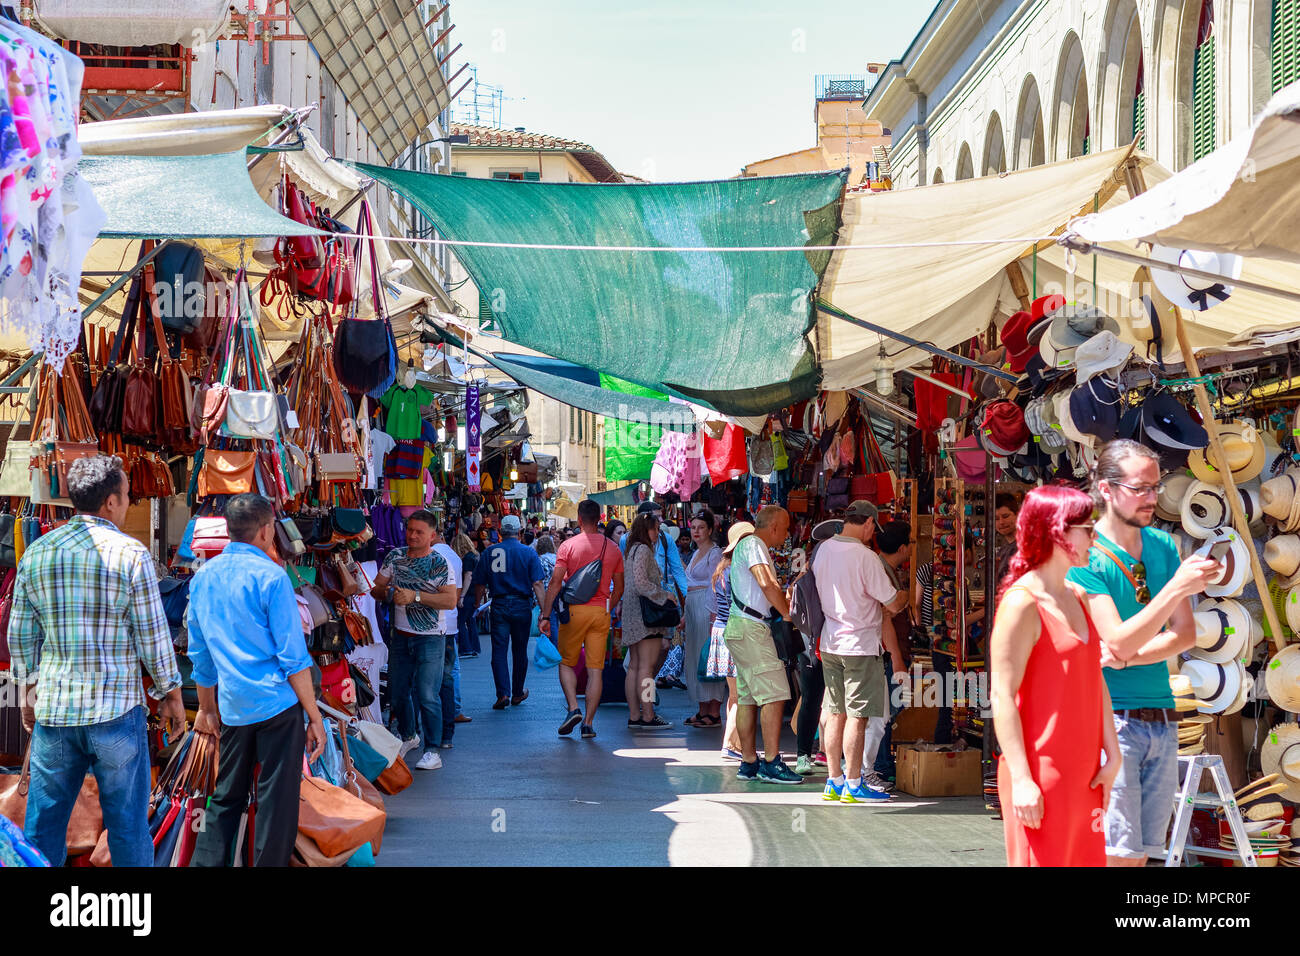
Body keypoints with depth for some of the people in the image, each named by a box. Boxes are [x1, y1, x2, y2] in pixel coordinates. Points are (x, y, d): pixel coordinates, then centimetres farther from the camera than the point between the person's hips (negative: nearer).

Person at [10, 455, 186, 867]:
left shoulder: (36, 552, 4)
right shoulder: (130, 554, -9)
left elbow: (20, 634, 8)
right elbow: (152, 636, -7)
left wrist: (27, 688, 22)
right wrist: (171, 694, 5)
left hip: (53, 709, 4)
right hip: (116, 709, -4)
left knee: (43, 822, 11)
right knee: (127, 822, 6)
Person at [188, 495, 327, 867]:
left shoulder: (203, 577, 8)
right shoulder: (270, 576, -10)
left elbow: (200, 653, 14)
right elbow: (293, 656, -11)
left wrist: (207, 708, 24)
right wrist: (314, 717, -7)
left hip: (232, 709, 6)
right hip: (277, 707, -6)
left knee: (226, 797, 15)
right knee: (277, 802, 1)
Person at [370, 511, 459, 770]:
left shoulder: (439, 563, -7)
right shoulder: (395, 557, 7)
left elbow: (450, 600, -16)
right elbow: (375, 590, 10)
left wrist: (415, 596, -23)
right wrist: (386, 593, -14)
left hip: (430, 639, -5)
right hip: (401, 637, 5)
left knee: (428, 695, -9)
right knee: (397, 691, 13)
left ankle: (432, 751, -1)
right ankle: (408, 736, 37)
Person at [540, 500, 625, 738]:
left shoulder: (568, 546, -4)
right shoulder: (612, 549, 6)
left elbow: (555, 582, -7)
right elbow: (619, 588, 10)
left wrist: (546, 615, -4)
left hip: (574, 610, -2)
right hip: (601, 612, 2)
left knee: (566, 663, 13)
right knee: (595, 669, 4)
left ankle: (573, 708, -6)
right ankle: (589, 723, 1)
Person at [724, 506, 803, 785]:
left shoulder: (752, 545, 24)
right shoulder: (753, 544, -8)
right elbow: (767, 584, -19)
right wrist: (789, 614, -11)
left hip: (743, 628, 11)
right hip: (750, 628, -11)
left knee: (748, 697, 9)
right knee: (775, 694, -13)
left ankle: (749, 762, 11)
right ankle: (772, 763, -15)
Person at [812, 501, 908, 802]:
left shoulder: (823, 550, 3)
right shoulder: (865, 557, -17)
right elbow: (893, 604, -11)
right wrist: (906, 593, 10)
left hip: (830, 642, 7)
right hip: (860, 644, -7)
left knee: (836, 714, 12)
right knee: (857, 716, -1)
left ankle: (833, 781, 17)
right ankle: (854, 785, 2)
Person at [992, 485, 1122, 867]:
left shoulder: (1078, 597, 13)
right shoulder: (1021, 603, -13)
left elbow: (1095, 682, 16)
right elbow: (1002, 696, -16)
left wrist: (1112, 755, 10)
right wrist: (1020, 778, -19)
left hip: (1082, 773, 8)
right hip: (1040, 775, -8)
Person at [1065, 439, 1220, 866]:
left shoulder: (1163, 546, 10)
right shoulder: (1084, 556, -10)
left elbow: (1185, 634, 6)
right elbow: (1118, 642, -18)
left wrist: (1128, 657, -10)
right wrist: (1177, 587, -27)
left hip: (1162, 721, 6)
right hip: (1112, 719, -6)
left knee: (1142, 850, 9)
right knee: (1116, 854, -9)